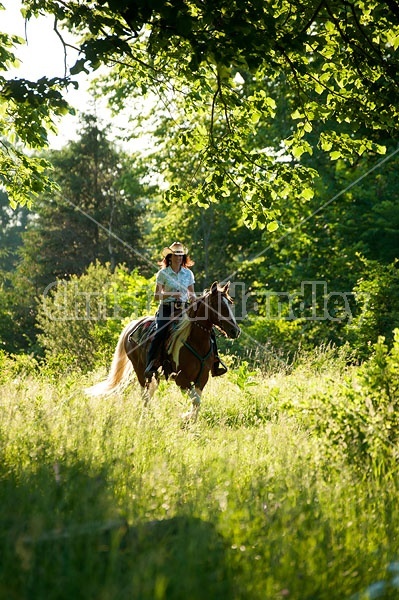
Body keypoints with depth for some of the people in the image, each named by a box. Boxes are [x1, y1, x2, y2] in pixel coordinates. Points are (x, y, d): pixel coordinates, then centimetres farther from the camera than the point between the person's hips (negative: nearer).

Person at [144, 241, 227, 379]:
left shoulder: (188, 273, 10)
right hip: (167, 308, -3)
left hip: (185, 308, 3)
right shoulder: (163, 273, 1)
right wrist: (171, 294, -18)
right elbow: (156, 295, -1)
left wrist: (193, 298, -9)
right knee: (160, 334, -29)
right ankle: (150, 366, -24)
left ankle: (215, 365, -10)